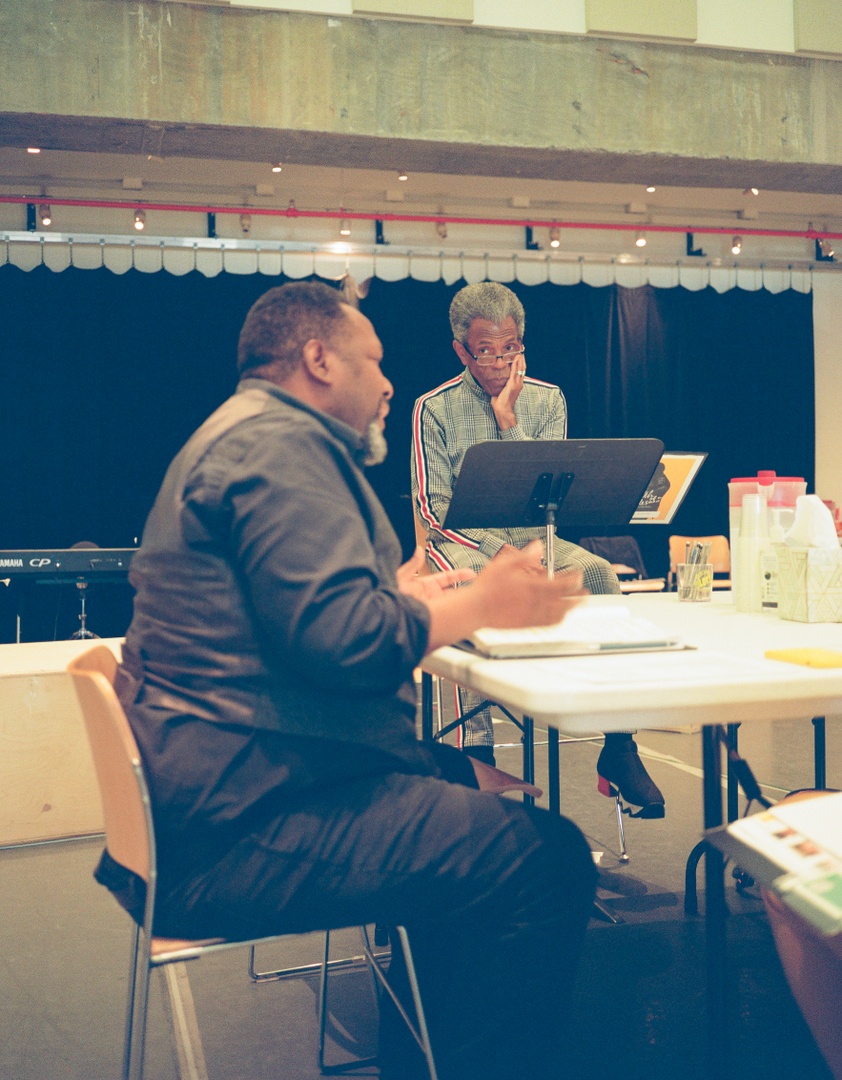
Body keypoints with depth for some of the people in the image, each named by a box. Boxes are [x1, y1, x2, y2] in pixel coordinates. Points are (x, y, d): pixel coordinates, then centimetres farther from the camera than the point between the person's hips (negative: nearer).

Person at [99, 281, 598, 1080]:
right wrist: (479, 603, -12)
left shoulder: (245, 435, 21)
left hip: (213, 787, 12)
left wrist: (401, 590, 26)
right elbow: (340, 639, -25)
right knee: (548, 862, -17)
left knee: (457, 780, 26)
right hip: (237, 823, -12)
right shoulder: (280, 441, -14)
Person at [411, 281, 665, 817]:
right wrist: (497, 549, -19)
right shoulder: (434, 409, 1)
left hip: (535, 535, 2)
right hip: (462, 540, -2)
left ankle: (619, 747, -24)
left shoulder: (547, 400, 8)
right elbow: (432, 506, -5)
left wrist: (508, 420, -10)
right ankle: (477, 749, -35)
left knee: (598, 572, -28)